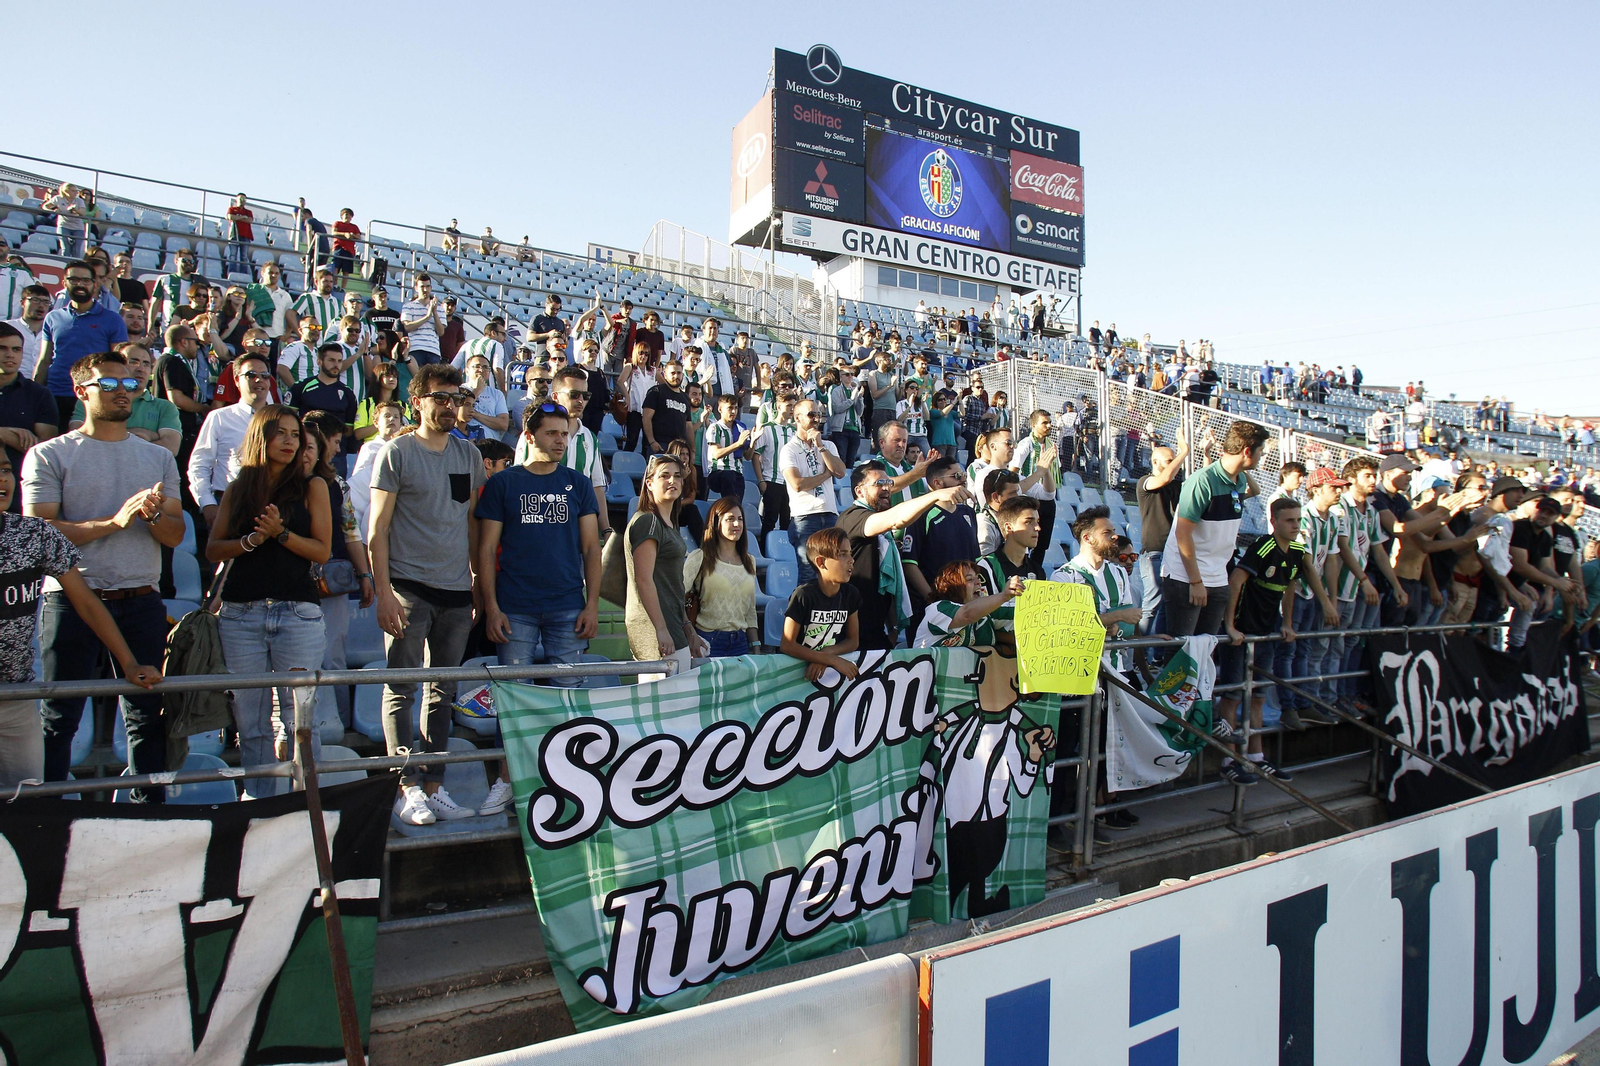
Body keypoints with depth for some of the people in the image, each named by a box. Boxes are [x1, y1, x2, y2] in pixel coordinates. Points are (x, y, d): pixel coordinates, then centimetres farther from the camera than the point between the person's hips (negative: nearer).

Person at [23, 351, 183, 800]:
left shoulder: (159, 457, 15)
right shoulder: (49, 455, 3)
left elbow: (175, 535, 10)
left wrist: (153, 513, -12)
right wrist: (114, 521, -16)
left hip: (142, 601, 3)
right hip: (73, 598, -3)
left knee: (148, 714, 6)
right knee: (58, 717, 3)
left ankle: (149, 810, 15)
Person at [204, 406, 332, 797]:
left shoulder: (312, 487, 7)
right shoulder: (237, 489, 14)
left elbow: (322, 550, 0)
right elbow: (213, 549, 8)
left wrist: (281, 533, -14)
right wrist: (253, 539, -9)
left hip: (297, 613, -2)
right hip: (241, 614, 3)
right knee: (250, 720, 6)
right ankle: (259, 805, 16)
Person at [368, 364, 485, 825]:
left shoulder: (468, 454, 12)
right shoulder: (397, 452, -1)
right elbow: (377, 529, -4)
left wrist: (480, 580, 12)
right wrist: (383, 592, -11)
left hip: (456, 590, 5)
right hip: (408, 587, -4)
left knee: (443, 692, 10)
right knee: (401, 689, -2)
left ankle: (433, 786, 18)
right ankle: (407, 788, 6)